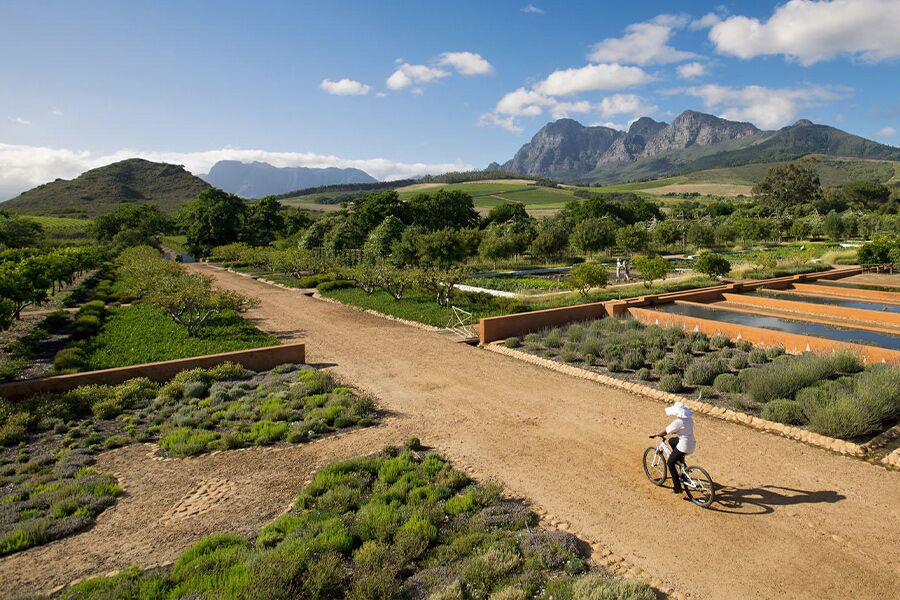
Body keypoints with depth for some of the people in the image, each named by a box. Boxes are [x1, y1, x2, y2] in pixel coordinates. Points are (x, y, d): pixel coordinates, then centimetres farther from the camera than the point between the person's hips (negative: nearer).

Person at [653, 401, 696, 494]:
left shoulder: (678, 422, -22)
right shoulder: (689, 419, 3)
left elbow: (666, 431, -15)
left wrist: (657, 434, 4)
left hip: (684, 447, -8)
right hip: (692, 444, 8)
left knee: (670, 464, 10)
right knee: (671, 441, 29)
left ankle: (677, 488, 11)